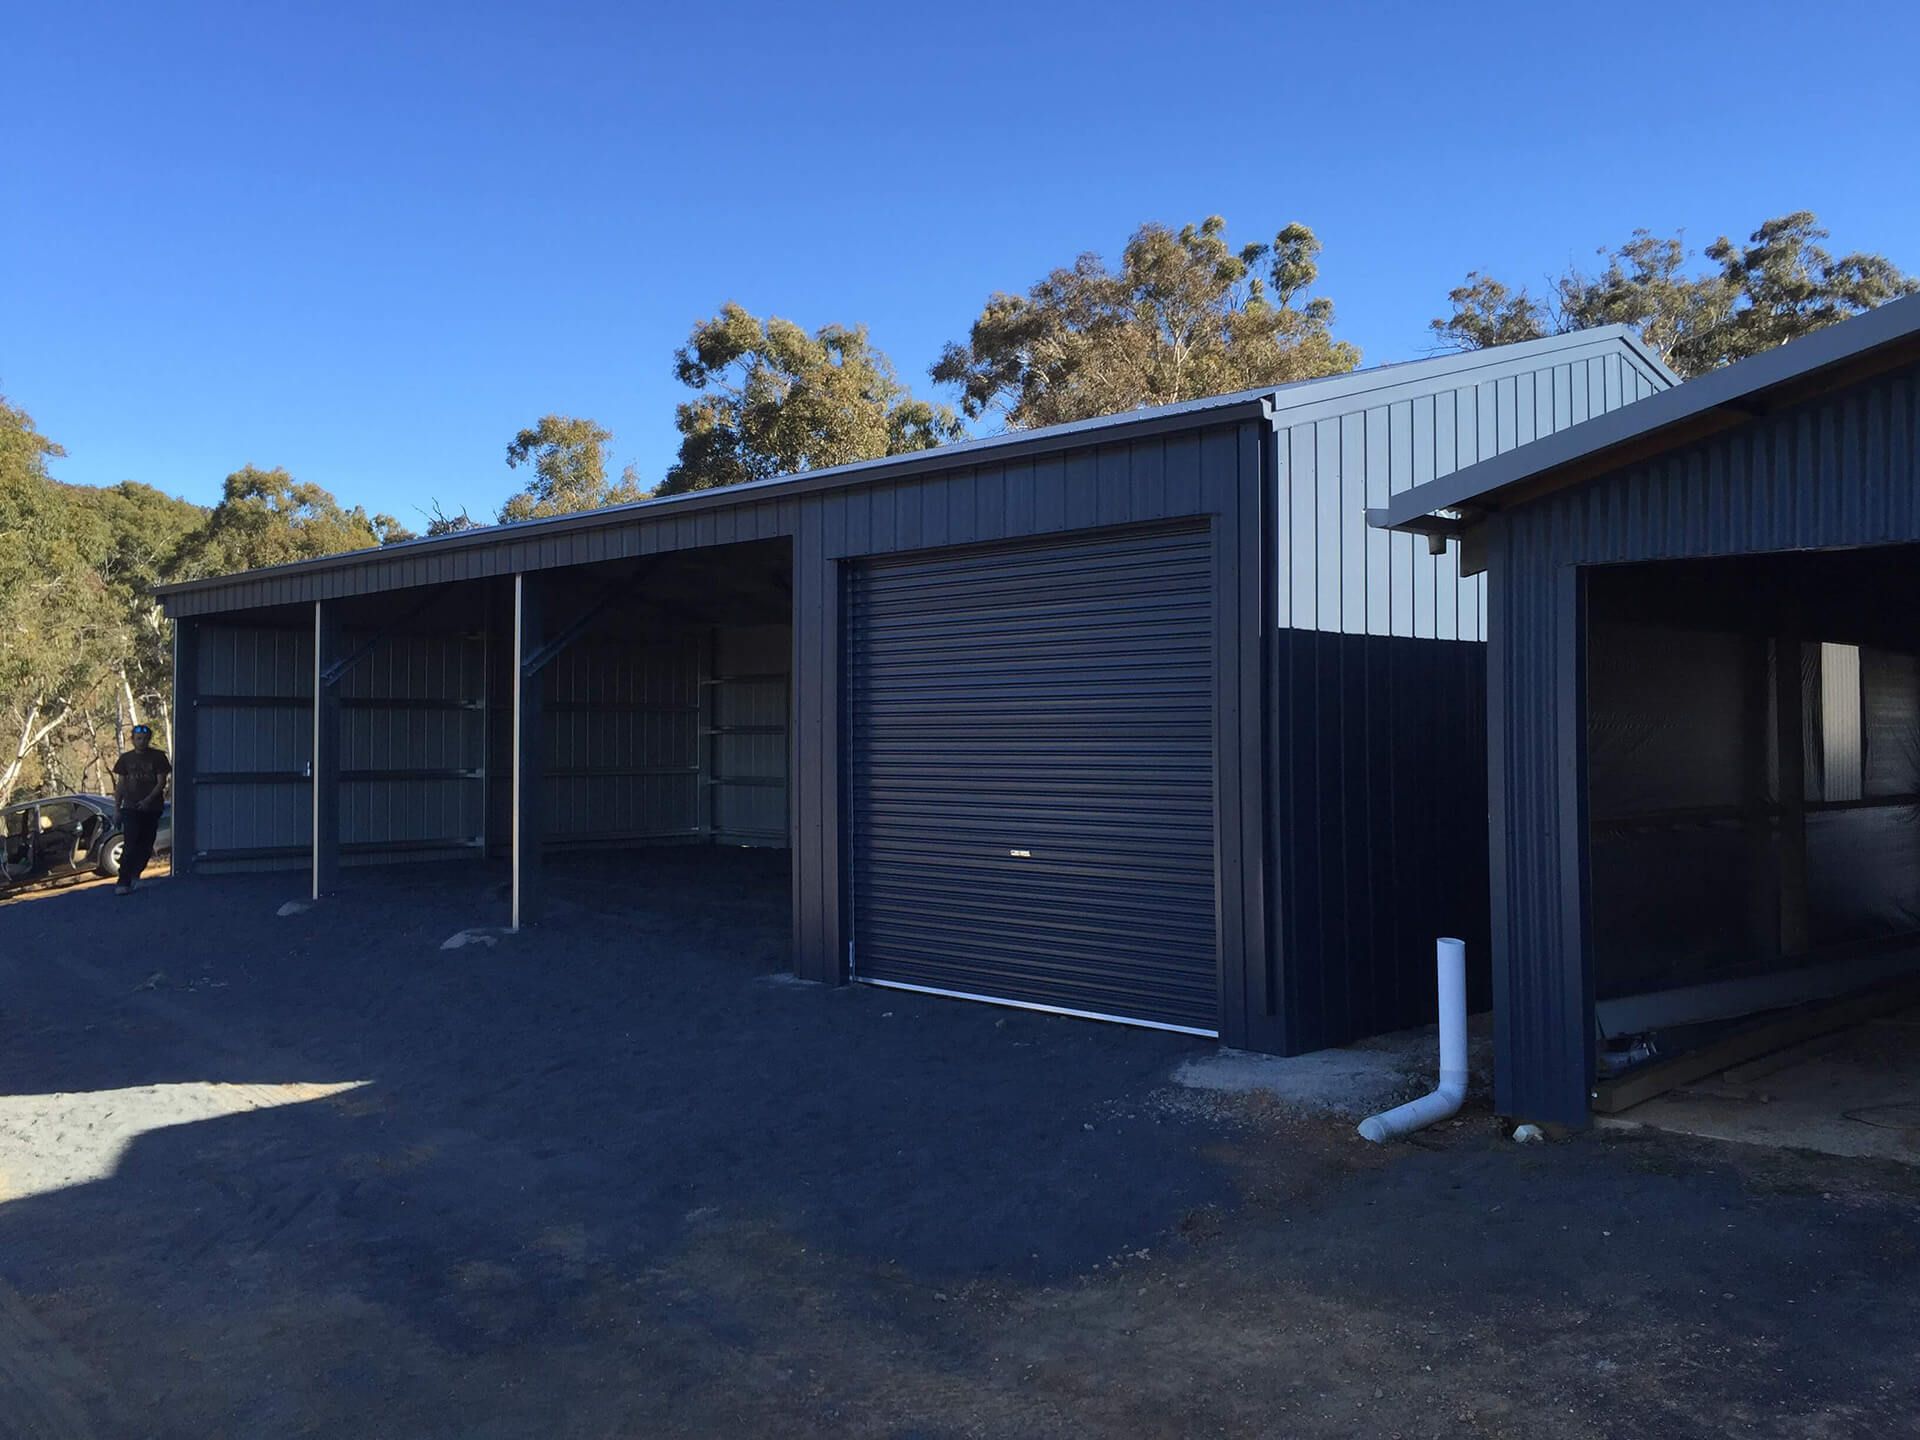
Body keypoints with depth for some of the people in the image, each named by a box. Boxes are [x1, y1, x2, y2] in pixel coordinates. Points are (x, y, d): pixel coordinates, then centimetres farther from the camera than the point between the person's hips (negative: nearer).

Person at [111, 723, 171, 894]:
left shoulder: (158, 757, 2)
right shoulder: (126, 758, 9)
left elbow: (161, 782, -3)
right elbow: (120, 784, 12)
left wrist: (148, 800, -16)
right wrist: (116, 808, 5)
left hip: (151, 808, 0)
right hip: (130, 808, 0)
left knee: (146, 845, 4)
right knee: (130, 845, -10)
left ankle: (135, 875, 22)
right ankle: (123, 882, -12)